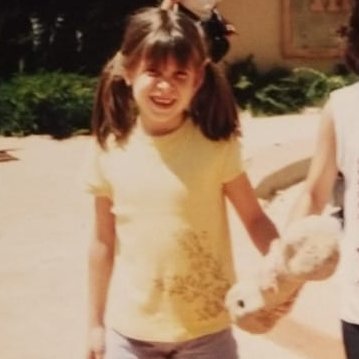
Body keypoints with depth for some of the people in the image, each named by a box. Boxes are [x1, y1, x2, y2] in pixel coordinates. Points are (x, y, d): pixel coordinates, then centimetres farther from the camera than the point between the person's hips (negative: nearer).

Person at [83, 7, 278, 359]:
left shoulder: (215, 145, -12)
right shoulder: (110, 149, -7)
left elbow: (254, 217, -6)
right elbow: (103, 241, 2)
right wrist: (96, 323, 8)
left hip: (206, 327, -1)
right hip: (130, 330, 2)